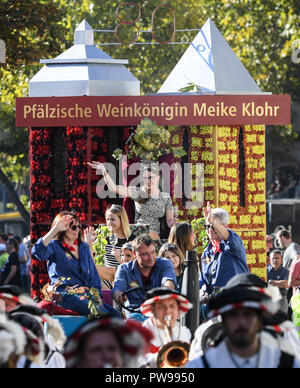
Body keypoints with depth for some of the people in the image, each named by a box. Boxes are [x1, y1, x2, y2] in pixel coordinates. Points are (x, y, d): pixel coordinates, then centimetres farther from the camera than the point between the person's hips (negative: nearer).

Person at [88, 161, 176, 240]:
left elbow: (169, 221, 11)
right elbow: (113, 187, -4)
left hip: (154, 235, -1)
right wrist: (103, 170, -14)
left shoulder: (166, 197, 7)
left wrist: (172, 223, -14)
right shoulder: (138, 192, 5)